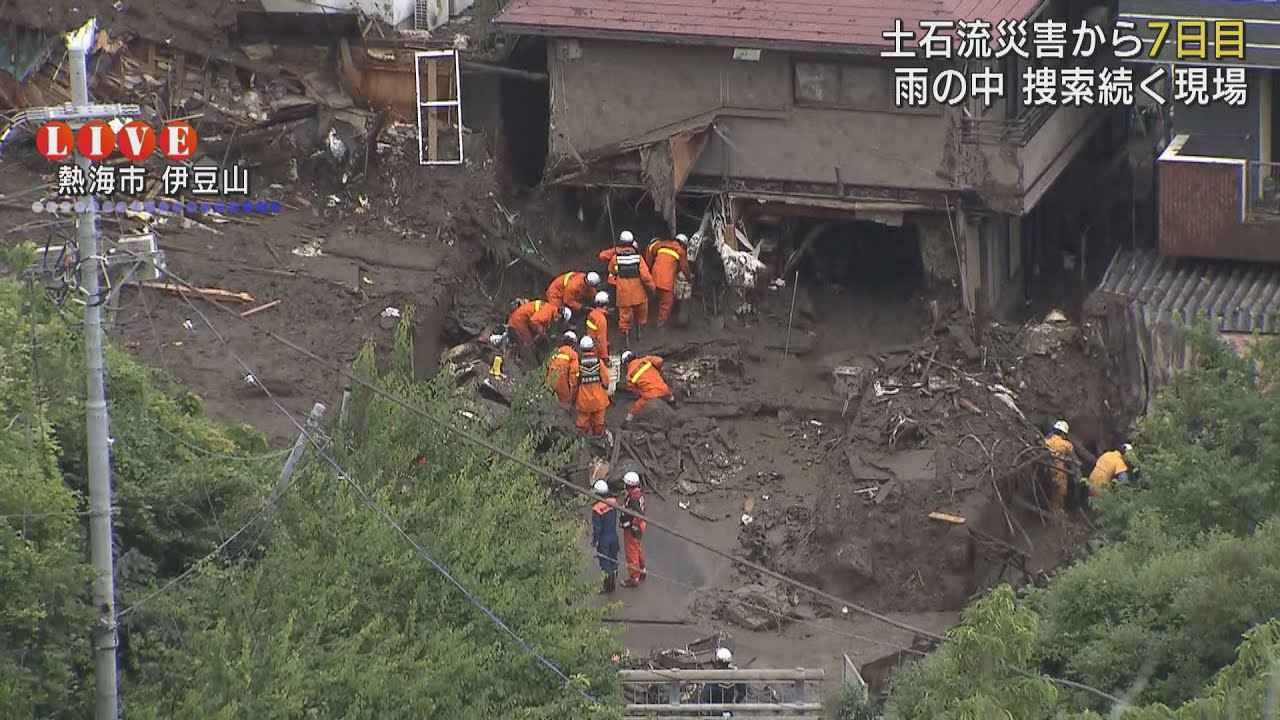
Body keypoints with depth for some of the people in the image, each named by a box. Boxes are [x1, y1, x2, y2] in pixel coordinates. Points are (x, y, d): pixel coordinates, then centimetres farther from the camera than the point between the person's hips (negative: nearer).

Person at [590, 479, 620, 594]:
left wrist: (594, 540, -7)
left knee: (604, 561, 7)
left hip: (603, 538, -6)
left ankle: (607, 586, 15)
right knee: (613, 559, 19)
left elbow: (596, 527, -19)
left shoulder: (597, 508, -24)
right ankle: (613, 582, 32)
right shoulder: (613, 502, -8)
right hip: (614, 535, 6)